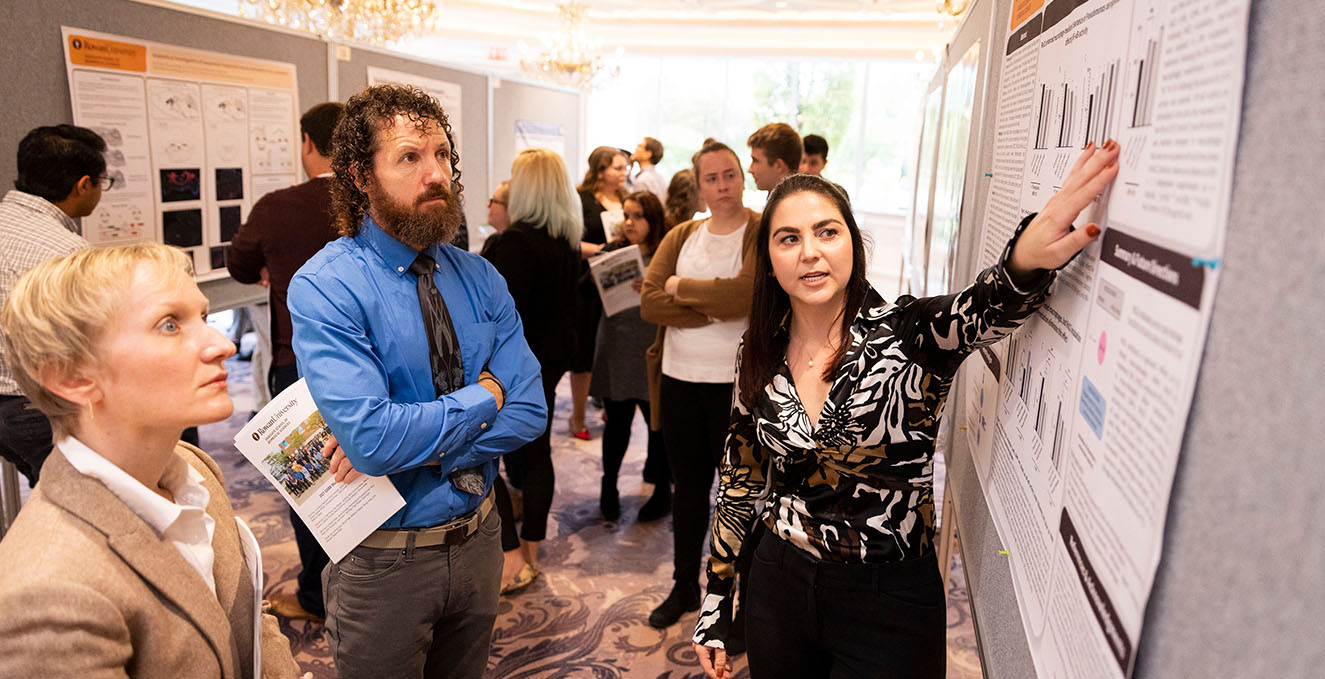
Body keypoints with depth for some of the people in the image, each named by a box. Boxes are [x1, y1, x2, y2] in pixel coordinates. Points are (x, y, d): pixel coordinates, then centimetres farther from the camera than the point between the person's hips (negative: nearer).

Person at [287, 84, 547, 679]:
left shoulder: (480, 279, -2)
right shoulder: (324, 289, -18)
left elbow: (528, 412, -8)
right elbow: (370, 439, -29)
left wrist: (419, 445, -21)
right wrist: (482, 397, -16)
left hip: (478, 538, 5)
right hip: (384, 558, -4)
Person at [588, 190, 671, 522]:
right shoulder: (613, 251, 8)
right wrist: (595, 279, -16)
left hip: (652, 352, -3)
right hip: (615, 349, 3)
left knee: (658, 420, 5)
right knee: (617, 419, 11)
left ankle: (662, 490, 25)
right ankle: (609, 487, 30)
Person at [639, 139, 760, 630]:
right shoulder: (680, 236, 8)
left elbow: (747, 294, -25)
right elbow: (648, 303, -5)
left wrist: (682, 287, -12)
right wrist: (716, 309, -16)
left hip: (739, 385, -5)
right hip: (679, 381, 5)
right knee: (688, 489, 18)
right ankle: (684, 587, 37)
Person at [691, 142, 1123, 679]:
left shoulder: (907, 334, -14)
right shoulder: (760, 354, -4)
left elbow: (990, 304, -36)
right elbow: (740, 480, 4)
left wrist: (1025, 257, -59)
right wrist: (714, 603, 6)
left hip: (890, 605, -3)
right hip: (778, 586, 3)